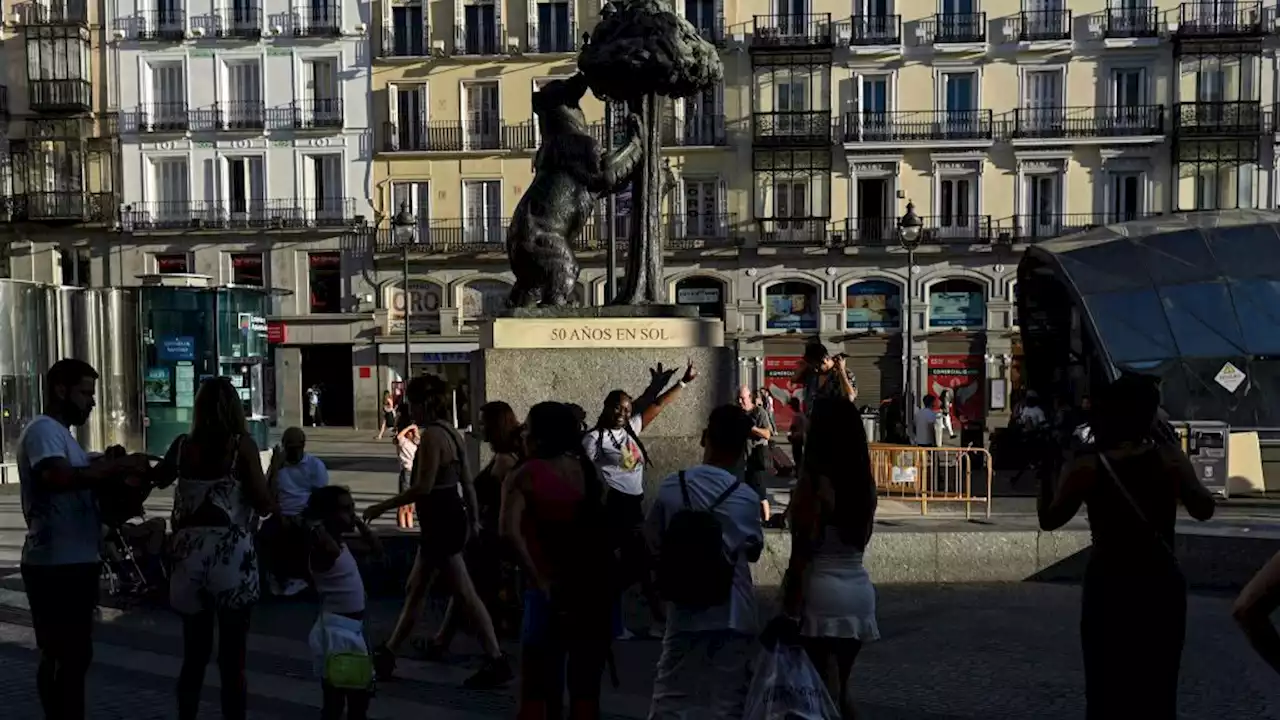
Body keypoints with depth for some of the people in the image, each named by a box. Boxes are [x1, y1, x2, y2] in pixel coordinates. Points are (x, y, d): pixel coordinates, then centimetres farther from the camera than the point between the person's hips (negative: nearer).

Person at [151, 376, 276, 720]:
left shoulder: (182, 445, 4)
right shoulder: (242, 445, -7)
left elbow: (158, 479, 24)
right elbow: (263, 503, -10)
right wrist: (275, 504, 11)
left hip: (190, 555, 4)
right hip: (231, 556, -4)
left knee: (194, 654, 15)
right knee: (232, 657, 4)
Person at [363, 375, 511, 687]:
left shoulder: (432, 436, -17)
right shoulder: (451, 433, 13)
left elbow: (423, 486, -22)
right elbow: (467, 482, 15)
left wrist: (383, 506, -14)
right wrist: (474, 519, 21)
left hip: (440, 521, -10)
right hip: (449, 518, 10)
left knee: (465, 594, -6)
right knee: (415, 590, 14)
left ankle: (496, 661, -2)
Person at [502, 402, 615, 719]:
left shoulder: (523, 477, -4)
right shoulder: (589, 472, 9)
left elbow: (510, 532, -19)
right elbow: (606, 530, 7)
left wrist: (539, 581, -17)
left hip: (550, 591, -4)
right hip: (596, 589, 4)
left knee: (537, 690, 7)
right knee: (585, 690, 12)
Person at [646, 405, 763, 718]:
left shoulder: (670, 487, -5)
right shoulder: (747, 497, -8)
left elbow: (654, 544, 4)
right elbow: (753, 551, 7)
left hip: (683, 609, 1)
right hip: (732, 613, -1)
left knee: (670, 695, 10)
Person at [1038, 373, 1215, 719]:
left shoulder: (1086, 468, -12)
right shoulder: (1170, 458, -5)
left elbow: (1049, 519, -2)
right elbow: (1204, 509, 8)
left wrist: (1046, 473, 9)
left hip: (1109, 587, -2)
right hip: (1162, 584, 2)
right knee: (1157, 691, 13)